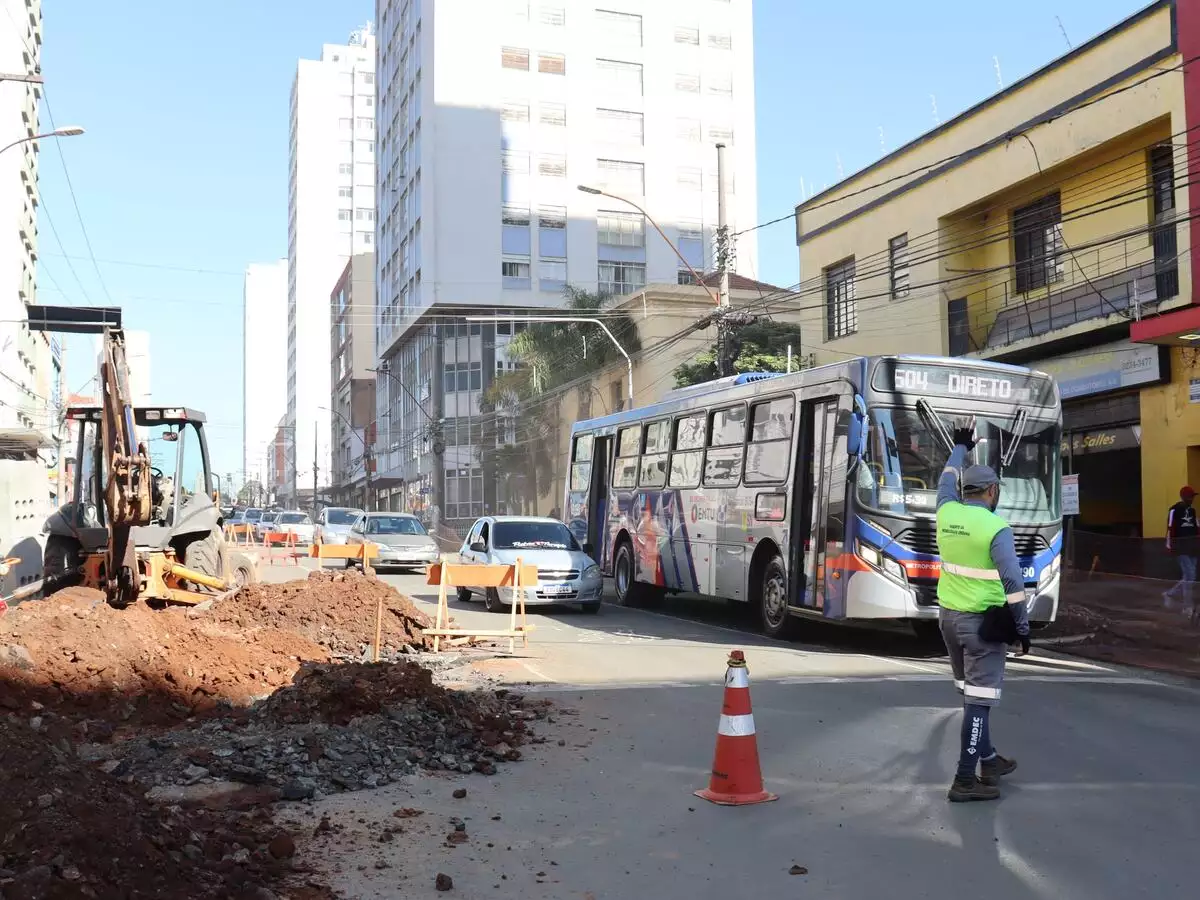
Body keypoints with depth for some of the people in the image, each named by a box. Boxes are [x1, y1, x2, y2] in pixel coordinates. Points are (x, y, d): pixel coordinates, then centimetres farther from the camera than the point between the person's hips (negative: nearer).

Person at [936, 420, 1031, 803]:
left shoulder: (947, 513, 2)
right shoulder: (996, 527, -15)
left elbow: (946, 481, 24)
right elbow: (1013, 582, -17)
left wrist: (960, 447, 38)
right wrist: (1022, 626, -9)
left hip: (949, 616, 7)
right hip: (982, 621, -7)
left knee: (971, 693, 19)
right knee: (979, 698, -3)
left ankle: (987, 759, 32)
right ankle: (966, 779, -3)